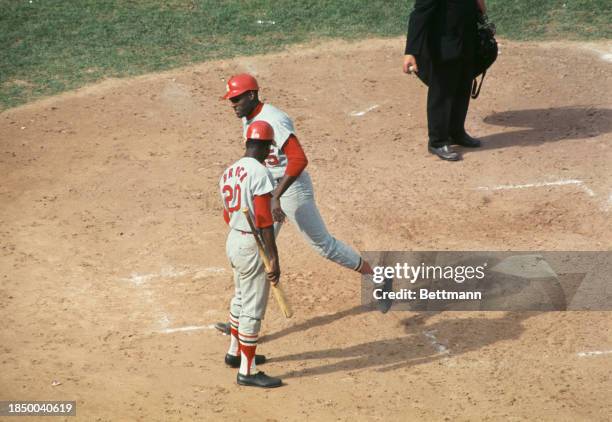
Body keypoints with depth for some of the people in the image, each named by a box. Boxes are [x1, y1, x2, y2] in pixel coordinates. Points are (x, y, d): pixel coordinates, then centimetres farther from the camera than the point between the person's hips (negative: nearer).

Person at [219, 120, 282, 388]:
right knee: (253, 308, 0)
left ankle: (235, 352, 42)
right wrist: (273, 257, -21)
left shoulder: (228, 173, 6)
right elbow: (264, 220, -23)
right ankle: (247, 371, 7)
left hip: (233, 241, 9)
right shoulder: (260, 173, -19)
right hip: (253, 247, -9)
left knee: (241, 299, 26)